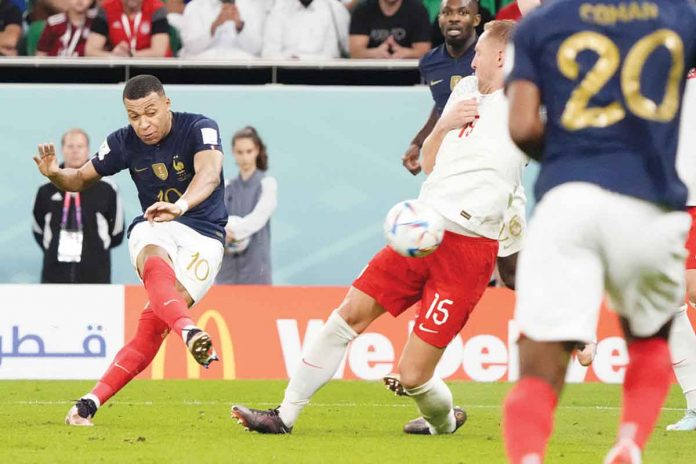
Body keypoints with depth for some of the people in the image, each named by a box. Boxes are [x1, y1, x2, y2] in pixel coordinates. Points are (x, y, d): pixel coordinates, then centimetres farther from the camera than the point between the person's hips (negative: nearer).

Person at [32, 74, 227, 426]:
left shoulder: (199, 129, -13)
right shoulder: (124, 143, 0)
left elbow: (209, 173, -33)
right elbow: (82, 178, 14)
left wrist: (180, 205, -54)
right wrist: (55, 174, -11)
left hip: (203, 234, -2)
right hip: (153, 229, 2)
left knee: (154, 323, -21)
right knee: (156, 265, -38)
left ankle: (90, 404, -18)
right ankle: (189, 334, -67)